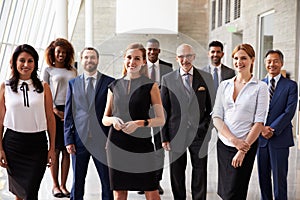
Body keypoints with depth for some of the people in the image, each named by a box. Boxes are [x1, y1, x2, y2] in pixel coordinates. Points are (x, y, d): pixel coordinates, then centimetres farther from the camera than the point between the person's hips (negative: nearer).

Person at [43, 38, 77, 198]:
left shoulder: (73, 71, 15)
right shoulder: (48, 70, 7)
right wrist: (56, 111, -9)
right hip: (55, 111, -3)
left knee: (67, 150, 3)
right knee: (55, 149, 1)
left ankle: (63, 185, 10)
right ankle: (55, 185, 10)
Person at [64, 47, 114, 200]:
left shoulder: (109, 82, 2)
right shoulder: (73, 83, 9)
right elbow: (68, 113, 7)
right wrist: (68, 140, 1)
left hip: (102, 140, -1)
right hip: (79, 139, 2)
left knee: (108, 183, 6)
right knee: (77, 182, 11)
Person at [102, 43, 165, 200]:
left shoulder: (150, 86, 1)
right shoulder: (115, 86, 9)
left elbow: (161, 119, -2)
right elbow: (105, 119, 13)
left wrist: (139, 123, -18)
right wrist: (113, 120, -10)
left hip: (142, 142, -2)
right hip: (117, 144, 3)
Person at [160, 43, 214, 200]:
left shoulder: (206, 78, 4)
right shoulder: (167, 79, 2)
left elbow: (212, 106, 7)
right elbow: (163, 110, 2)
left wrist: (206, 126, -5)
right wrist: (164, 137, -2)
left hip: (199, 133, 0)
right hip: (176, 134, 0)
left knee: (200, 173, 10)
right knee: (176, 174, 9)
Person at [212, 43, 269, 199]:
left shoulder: (260, 87, -3)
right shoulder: (224, 85, 7)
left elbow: (259, 122, -7)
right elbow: (216, 117, 2)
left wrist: (244, 149, -13)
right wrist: (233, 140, -10)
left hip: (246, 146, -4)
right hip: (223, 144, 4)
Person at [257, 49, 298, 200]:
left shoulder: (291, 85, 1)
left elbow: (289, 111, -8)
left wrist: (272, 130, -15)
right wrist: (262, 128, -11)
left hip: (280, 138, -3)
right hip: (261, 138, 3)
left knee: (279, 178, 2)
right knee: (263, 176, 10)